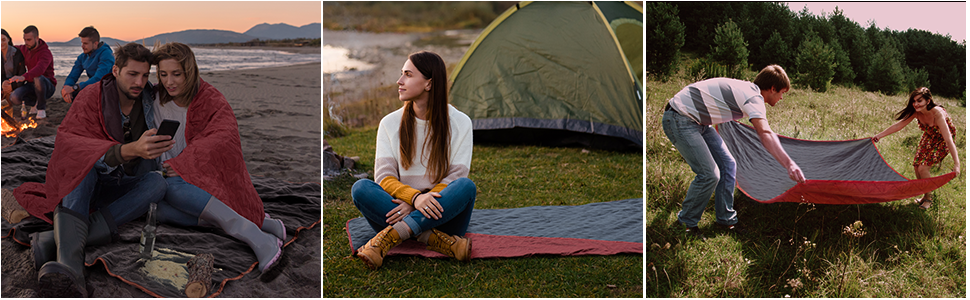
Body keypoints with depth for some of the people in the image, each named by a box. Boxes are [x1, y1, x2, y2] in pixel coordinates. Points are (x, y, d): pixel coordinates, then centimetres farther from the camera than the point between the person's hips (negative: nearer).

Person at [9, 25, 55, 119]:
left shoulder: (45, 53, -22)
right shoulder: (25, 49, 3)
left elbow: (40, 69, -42)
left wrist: (23, 77, -59)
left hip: (47, 87, -6)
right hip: (31, 85, 6)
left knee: (38, 78, -41)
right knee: (14, 98, -22)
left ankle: (41, 109, -18)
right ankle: (34, 103, 12)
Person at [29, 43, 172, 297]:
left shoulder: (150, 100, 2)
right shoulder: (91, 98, -9)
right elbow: (66, 141, -28)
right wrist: (129, 150, -44)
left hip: (123, 187, 3)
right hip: (83, 184, -3)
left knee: (157, 182, -29)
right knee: (83, 161, -37)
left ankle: (55, 241, -40)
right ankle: (69, 267, -59)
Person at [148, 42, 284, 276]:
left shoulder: (212, 101, -2)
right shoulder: (157, 101, 11)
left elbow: (225, 137, -19)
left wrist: (184, 163, -28)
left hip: (211, 181, -4)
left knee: (171, 187, -36)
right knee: (157, 209, -32)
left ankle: (253, 235, -40)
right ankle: (262, 224, -36)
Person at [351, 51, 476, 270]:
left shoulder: (460, 123, 0)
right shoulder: (390, 124, 5)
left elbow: (456, 177, -6)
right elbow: (384, 176, -4)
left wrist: (421, 203, -21)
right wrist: (414, 197, -25)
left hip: (444, 214, -1)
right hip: (402, 208, 1)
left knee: (466, 186, -32)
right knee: (360, 188, -26)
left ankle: (389, 237, -35)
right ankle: (438, 241, -33)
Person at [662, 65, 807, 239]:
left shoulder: (746, 88, 12)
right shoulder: (753, 97, -19)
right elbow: (765, 134, -35)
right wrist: (789, 164, -41)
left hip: (696, 121, 11)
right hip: (679, 120, -11)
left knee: (727, 164, 10)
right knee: (709, 174, -14)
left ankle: (726, 219, 21)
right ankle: (686, 223, 6)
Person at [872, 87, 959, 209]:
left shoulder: (937, 113, -37)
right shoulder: (916, 112, -20)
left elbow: (948, 139, -40)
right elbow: (899, 124, -7)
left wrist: (957, 164, -45)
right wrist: (880, 135, -7)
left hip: (942, 140, -6)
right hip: (929, 137, 6)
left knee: (923, 167, -16)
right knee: (917, 165, 2)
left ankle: (928, 198, 5)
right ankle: (925, 195, 21)